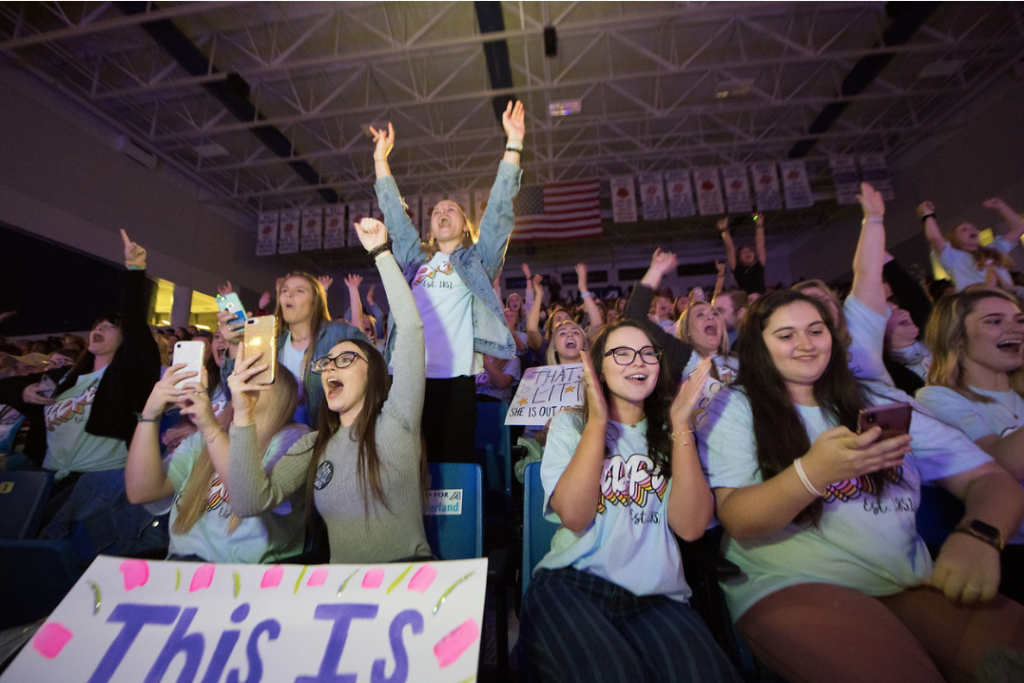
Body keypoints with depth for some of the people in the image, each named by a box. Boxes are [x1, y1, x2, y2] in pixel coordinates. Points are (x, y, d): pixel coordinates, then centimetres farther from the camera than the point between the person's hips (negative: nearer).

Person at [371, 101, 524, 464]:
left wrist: (513, 145, 3)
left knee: (452, 461, -4)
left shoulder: (477, 259, 13)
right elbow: (394, 212, 27)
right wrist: (381, 158, 28)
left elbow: (500, 209, 6)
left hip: (454, 377, -3)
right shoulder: (417, 259, 22)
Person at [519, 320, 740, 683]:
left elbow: (690, 526, -5)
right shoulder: (570, 424, 5)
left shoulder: (672, 432, 10)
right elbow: (574, 516, -11)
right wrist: (597, 421, -12)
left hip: (657, 593, 2)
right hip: (571, 583, -1)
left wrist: (680, 424, -8)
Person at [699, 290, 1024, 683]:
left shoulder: (880, 401, 14)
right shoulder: (734, 408, -1)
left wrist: (979, 536, -14)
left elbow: (990, 478, 9)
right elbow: (737, 521, -10)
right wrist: (814, 471, -26)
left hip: (911, 586, 5)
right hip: (788, 586, -4)